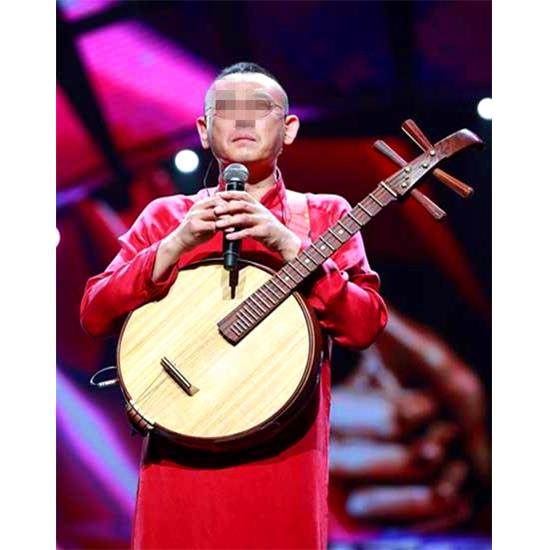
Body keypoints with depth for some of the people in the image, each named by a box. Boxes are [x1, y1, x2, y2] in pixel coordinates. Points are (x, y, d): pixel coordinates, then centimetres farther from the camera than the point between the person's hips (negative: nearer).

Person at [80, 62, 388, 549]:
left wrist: (287, 244, -15)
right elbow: (94, 315, 0)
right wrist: (177, 244, -12)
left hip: (284, 457, 0)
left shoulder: (324, 215, 8)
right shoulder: (166, 216, 10)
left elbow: (366, 326, -5)